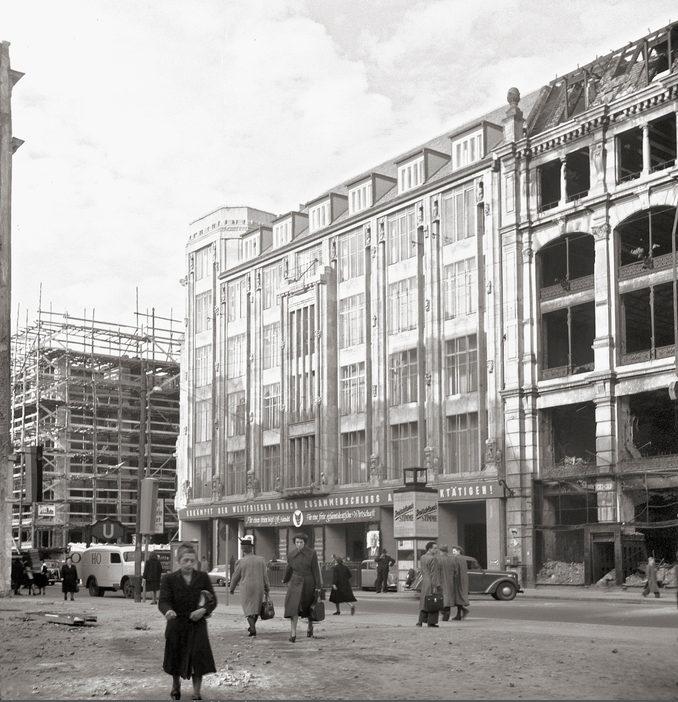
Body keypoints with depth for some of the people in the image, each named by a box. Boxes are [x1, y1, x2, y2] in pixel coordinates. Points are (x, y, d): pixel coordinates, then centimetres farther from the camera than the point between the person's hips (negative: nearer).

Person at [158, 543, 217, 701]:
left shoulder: (203, 577, 1)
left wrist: (203, 610, -16)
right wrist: (168, 611, -38)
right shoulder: (169, 579, -5)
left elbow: (213, 600, 4)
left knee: (198, 658, -6)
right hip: (177, 625, 0)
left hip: (197, 624, 0)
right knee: (176, 657, 15)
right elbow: (163, 600, -15)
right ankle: (176, 686, 42)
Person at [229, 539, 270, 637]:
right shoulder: (261, 560, -2)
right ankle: (252, 626, 33)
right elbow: (264, 576, 0)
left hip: (247, 588, -2)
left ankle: (253, 629, -9)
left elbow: (236, 577, 3)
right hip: (259, 587, 3)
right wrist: (267, 589, 8)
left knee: (248, 608, 6)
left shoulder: (241, 562, -7)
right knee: (256, 607, 18)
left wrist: (232, 588, 19)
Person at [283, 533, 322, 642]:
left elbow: (316, 570, -8)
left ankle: (310, 626, 42)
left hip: (308, 583, -1)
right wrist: (285, 580, 30)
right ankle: (293, 633, -18)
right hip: (296, 583, 1)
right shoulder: (291, 555, -2)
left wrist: (318, 586, -11)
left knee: (309, 607, 15)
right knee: (293, 606, -16)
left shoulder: (312, 553, -10)